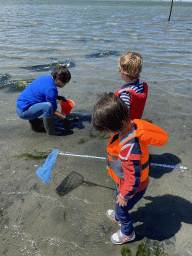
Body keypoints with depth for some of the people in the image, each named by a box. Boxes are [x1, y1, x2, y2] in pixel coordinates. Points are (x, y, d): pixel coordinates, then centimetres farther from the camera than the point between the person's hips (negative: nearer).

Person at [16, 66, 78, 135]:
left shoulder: (45, 78, 5)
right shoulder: (51, 89, -21)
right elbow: (53, 111, -17)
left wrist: (57, 97, 18)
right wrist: (66, 119, -8)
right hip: (23, 112, -10)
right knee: (48, 106, -31)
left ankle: (33, 122, 22)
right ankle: (50, 131, -12)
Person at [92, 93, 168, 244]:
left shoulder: (129, 148, -44)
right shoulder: (130, 125, -16)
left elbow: (133, 178, -33)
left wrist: (125, 195, -15)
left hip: (133, 187, -8)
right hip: (124, 181, 8)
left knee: (121, 209, 19)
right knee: (119, 198, 33)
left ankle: (128, 233, 50)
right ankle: (118, 217, 66)